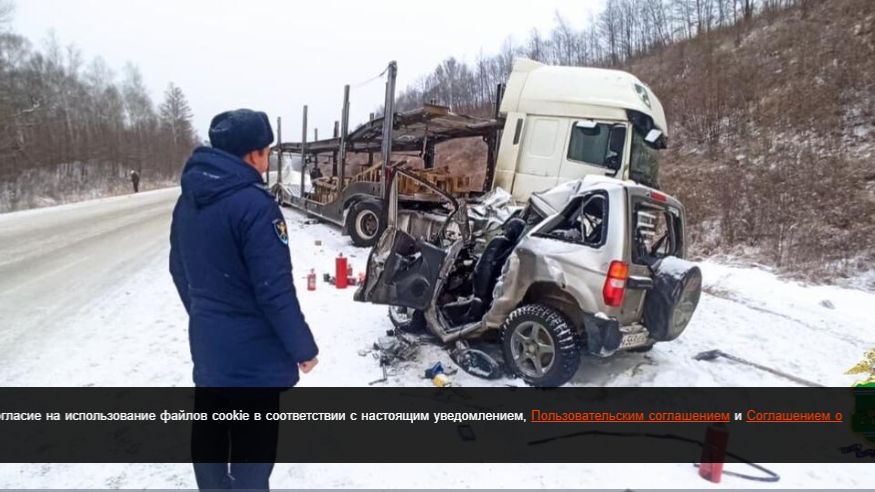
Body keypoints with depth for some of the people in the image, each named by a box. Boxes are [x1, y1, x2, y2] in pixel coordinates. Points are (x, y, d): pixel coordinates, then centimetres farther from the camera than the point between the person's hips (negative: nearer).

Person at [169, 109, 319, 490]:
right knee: (252, 446, 8)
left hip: (205, 344, 8)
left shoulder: (187, 201, 4)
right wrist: (303, 347, -11)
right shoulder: (255, 205, -23)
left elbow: (180, 271, 14)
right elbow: (276, 290, -23)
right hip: (253, 353, -8)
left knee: (209, 434, 22)